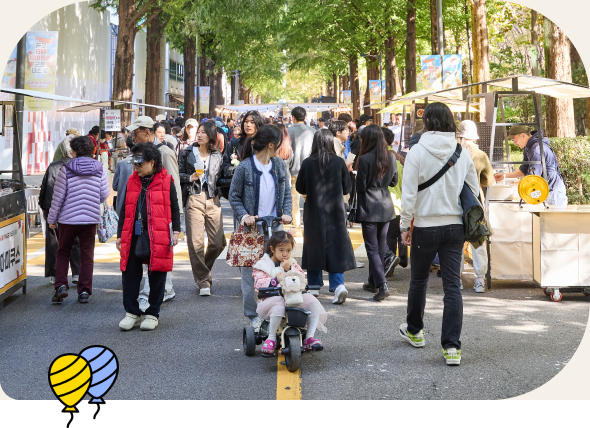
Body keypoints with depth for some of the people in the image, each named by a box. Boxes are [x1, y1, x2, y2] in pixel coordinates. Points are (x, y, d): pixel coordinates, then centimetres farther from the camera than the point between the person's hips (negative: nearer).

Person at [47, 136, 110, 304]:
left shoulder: (66, 169, -7)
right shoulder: (99, 169, 0)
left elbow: (58, 197, -5)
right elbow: (105, 194, 3)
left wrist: (52, 219, 4)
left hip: (68, 219, -2)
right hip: (91, 219, 2)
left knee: (63, 253, 13)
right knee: (87, 256, 9)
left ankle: (61, 285, 0)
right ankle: (84, 291, 7)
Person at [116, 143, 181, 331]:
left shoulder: (165, 181, 0)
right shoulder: (132, 181, 12)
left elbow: (174, 208, 3)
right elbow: (125, 210, 16)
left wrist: (175, 231, -4)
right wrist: (120, 235, 12)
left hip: (158, 237, -4)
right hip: (133, 236, 4)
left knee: (157, 275, 4)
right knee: (130, 274, 3)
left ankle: (153, 314, 16)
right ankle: (132, 312, 15)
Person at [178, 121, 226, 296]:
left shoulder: (217, 156, 13)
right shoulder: (187, 153, 7)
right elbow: (178, 174, 7)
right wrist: (190, 178, -9)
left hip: (213, 200, 2)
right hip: (194, 198, -2)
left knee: (218, 242, -2)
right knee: (196, 242, -7)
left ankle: (204, 269, 25)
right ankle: (202, 279, 3)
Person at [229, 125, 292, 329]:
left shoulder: (279, 164, 6)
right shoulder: (244, 167, -8)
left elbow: (286, 192, 13)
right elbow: (234, 197, -2)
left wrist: (286, 213, -4)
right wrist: (244, 216, -17)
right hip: (251, 228, -4)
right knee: (250, 272, 1)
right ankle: (254, 315, 12)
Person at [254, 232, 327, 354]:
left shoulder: (292, 263, 20)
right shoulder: (262, 265, 6)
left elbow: (302, 279, 8)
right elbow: (259, 283, -8)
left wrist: (290, 270, -7)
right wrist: (275, 280, -23)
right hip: (271, 297, -4)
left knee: (313, 302, -19)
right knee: (279, 305, -40)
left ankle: (309, 337, -12)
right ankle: (271, 339, -22)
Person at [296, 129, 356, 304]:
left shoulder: (307, 163, -8)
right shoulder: (339, 162, -7)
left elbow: (300, 188, 1)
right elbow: (347, 187, 2)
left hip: (314, 212, 0)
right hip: (335, 211, 0)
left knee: (314, 246, 12)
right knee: (336, 246, 5)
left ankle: (314, 286, 21)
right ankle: (338, 284, -10)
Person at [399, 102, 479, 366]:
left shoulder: (418, 151, -10)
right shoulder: (462, 152, 2)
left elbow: (409, 193, -10)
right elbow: (474, 190, 8)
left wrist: (405, 225, -1)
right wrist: (470, 224, 19)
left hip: (426, 226, -2)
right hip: (455, 226, 3)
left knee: (419, 279, 18)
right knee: (453, 285, 2)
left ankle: (414, 330, 37)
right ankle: (452, 347, -3)